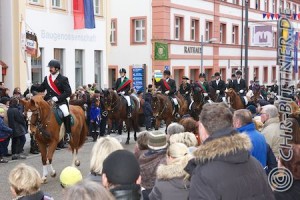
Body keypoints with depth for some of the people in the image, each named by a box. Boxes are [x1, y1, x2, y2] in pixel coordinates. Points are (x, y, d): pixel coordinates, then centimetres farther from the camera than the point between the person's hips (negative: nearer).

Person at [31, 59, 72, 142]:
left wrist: (57, 98, -21)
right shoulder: (47, 78, 11)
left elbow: (68, 92, -11)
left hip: (60, 102, -5)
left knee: (66, 113, -28)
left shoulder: (63, 79, -4)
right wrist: (32, 87, -1)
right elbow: (41, 88, 18)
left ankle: (68, 133, -13)